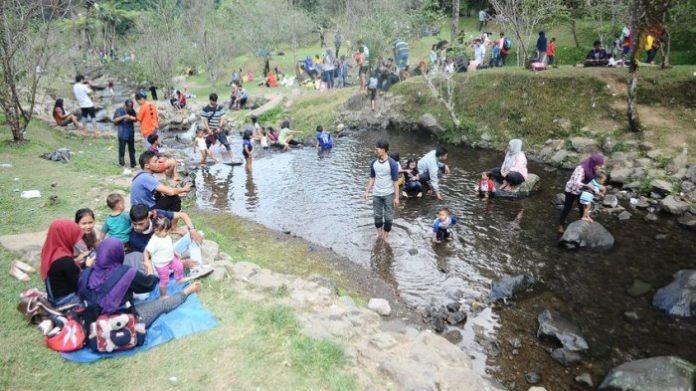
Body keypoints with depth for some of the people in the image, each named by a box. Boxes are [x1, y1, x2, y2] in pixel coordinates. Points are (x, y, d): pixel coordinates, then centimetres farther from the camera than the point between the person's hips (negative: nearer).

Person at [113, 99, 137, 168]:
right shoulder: (119, 110, -5)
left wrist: (134, 118, -9)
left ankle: (133, 164, 20)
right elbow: (114, 121, -10)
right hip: (122, 134, -4)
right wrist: (123, 117, -20)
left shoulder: (132, 111, 5)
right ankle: (122, 164, 9)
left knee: (132, 149, 11)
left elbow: (135, 119, 15)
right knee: (122, 150, -2)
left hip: (131, 134, 4)